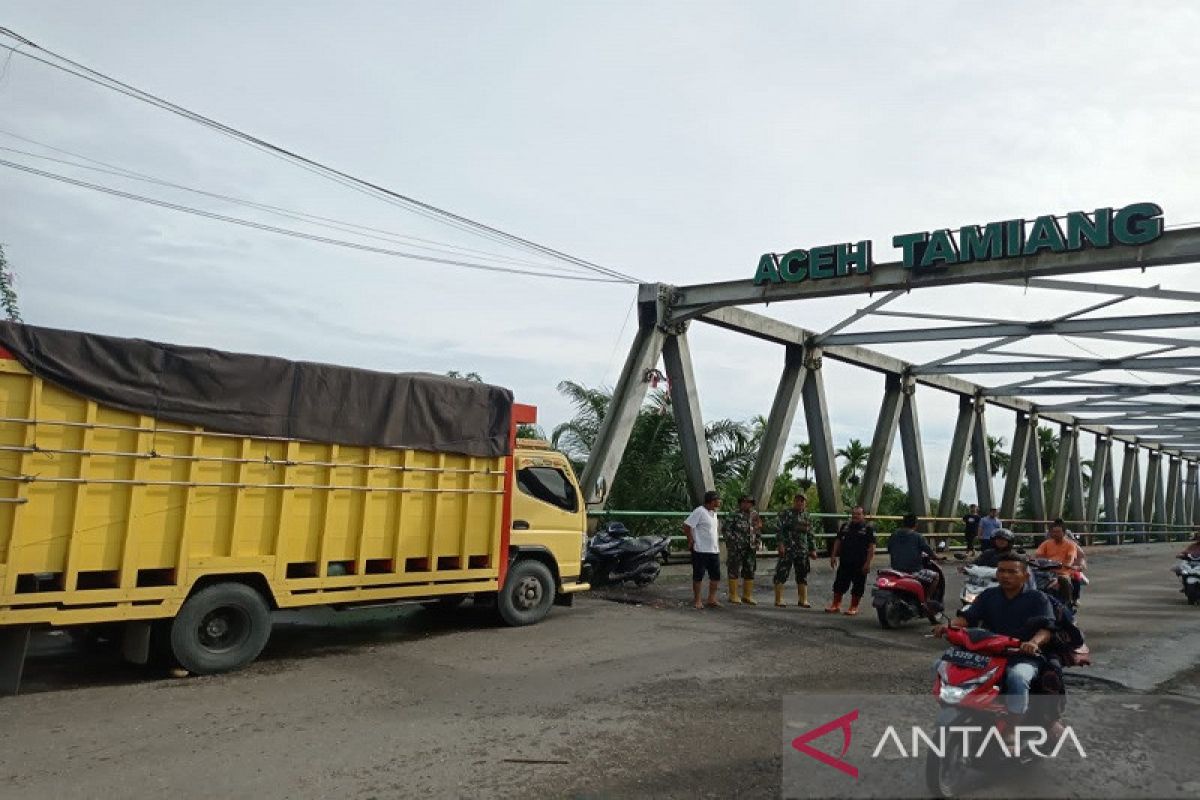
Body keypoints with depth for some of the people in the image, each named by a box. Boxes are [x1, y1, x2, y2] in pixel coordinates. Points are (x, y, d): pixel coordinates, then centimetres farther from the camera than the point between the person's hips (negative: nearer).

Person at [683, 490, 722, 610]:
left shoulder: (713, 513, 13)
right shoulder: (699, 511, -15)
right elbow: (687, 525, -19)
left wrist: (717, 545, 16)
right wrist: (691, 541, -13)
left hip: (714, 550, 8)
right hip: (701, 550, -8)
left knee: (716, 576, 9)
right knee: (698, 576, 2)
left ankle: (711, 599, 20)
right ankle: (697, 600, 12)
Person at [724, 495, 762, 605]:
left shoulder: (755, 515, 10)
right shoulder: (734, 515, -7)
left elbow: (758, 529, 21)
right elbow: (727, 529, -7)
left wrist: (757, 543, 13)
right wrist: (732, 542, -11)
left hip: (750, 548, 6)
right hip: (736, 548, -6)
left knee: (749, 572, 9)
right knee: (734, 571, -2)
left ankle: (747, 596, 19)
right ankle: (733, 596, 6)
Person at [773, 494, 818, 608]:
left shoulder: (807, 517, 15)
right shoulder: (785, 513, 0)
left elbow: (810, 535, 19)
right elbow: (779, 529, -7)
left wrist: (813, 549, 12)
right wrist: (780, 544, -16)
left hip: (802, 551, 5)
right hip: (787, 549, -5)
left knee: (803, 575, 7)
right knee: (781, 573, -5)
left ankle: (803, 600, 16)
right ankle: (778, 600, 1)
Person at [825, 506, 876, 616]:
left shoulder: (868, 529, -3)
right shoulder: (845, 526, 11)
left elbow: (871, 547, -7)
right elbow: (838, 541, 16)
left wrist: (868, 563, -13)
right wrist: (833, 556, 8)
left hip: (860, 564, -4)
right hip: (844, 562, 4)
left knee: (858, 586, 4)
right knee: (839, 584, 7)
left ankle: (854, 607, 16)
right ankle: (836, 605, 17)